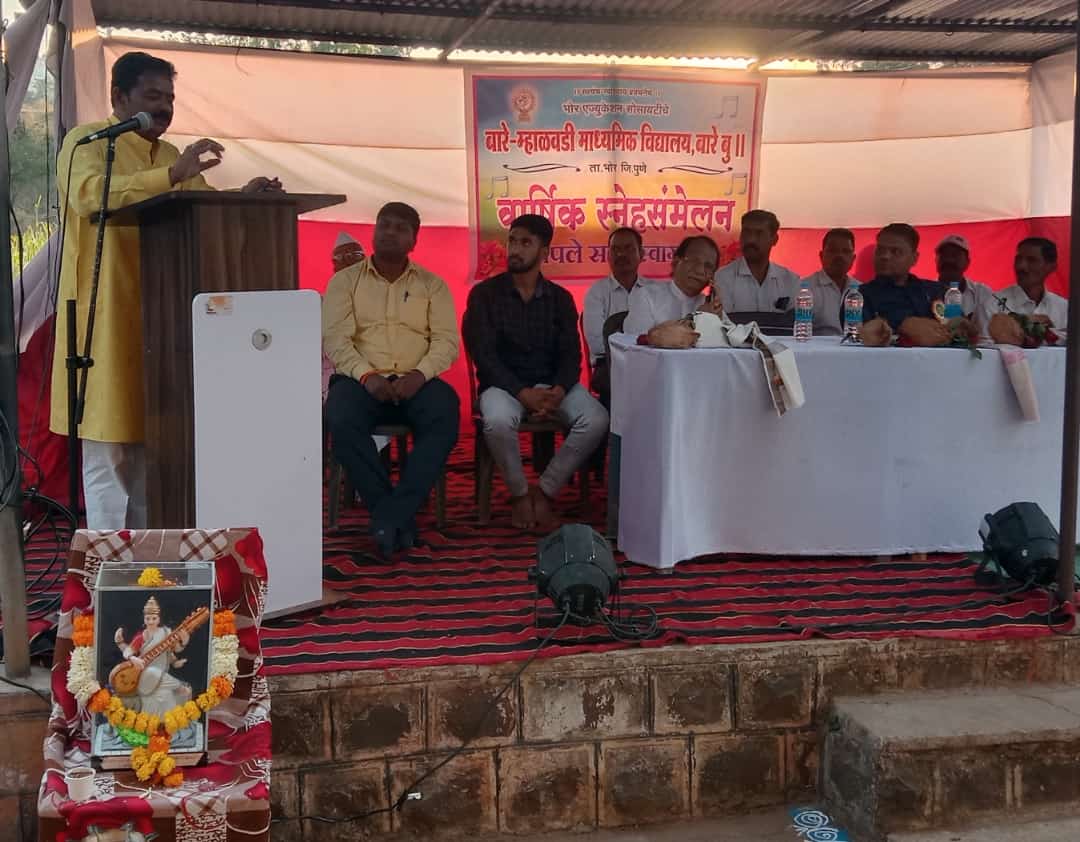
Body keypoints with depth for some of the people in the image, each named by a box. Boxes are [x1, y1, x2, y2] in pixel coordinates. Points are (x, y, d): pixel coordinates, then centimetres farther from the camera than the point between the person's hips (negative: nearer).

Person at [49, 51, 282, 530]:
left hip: (162, 318, 7)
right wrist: (171, 175, -33)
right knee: (110, 450, -5)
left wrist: (244, 197, -4)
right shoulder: (86, 141, -4)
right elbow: (88, 193, -24)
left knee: (153, 447, 11)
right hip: (107, 318, -7)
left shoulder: (170, 156, 18)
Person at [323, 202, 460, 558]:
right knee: (342, 422, -35)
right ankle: (401, 516, -24)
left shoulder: (432, 285, 14)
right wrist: (367, 375, -18)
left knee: (445, 417, -33)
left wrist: (420, 373, -16)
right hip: (361, 379, 0)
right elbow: (334, 339, 0)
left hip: (416, 381, 1)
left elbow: (446, 340, 4)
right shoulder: (345, 280, 12)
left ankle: (389, 516, -31)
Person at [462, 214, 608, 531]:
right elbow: (483, 354, -8)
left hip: (551, 385, 3)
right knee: (498, 421, -37)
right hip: (504, 383, -3)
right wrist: (523, 393, -21)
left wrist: (559, 390, -20)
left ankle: (544, 491, -8)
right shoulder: (484, 294, 0)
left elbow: (570, 355, 3)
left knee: (597, 420, -25)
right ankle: (519, 493, -9)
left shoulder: (560, 299, 9)